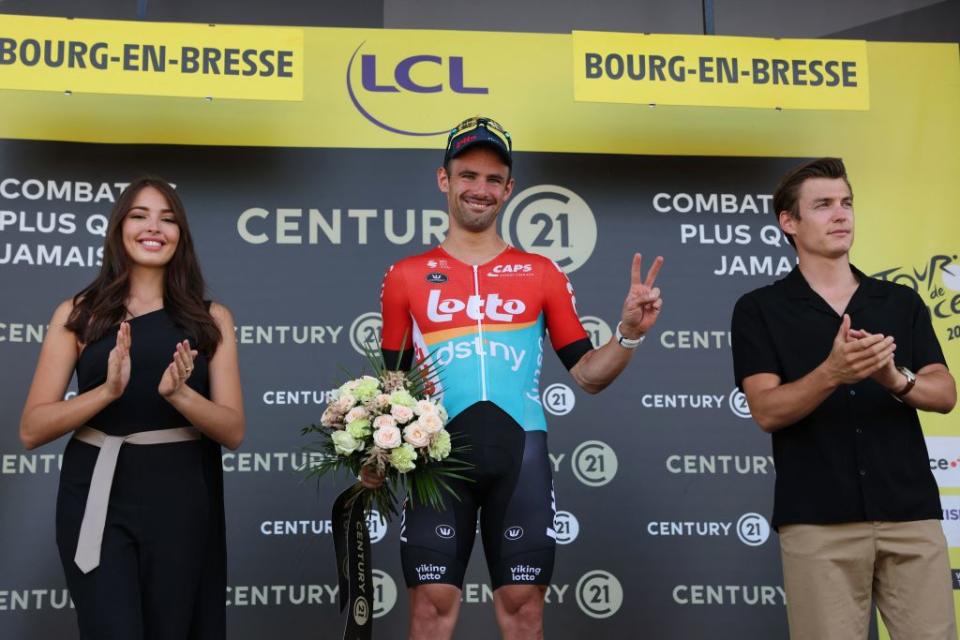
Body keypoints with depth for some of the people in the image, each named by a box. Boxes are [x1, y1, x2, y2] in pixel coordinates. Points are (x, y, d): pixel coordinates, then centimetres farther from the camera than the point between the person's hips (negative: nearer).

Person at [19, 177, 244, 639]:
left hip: (182, 497, 2)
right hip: (98, 495, -1)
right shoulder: (78, 314, 2)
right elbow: (31, 430, -3)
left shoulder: (211, 319, 4)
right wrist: (107, 390, -19)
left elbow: (233, 431, 0)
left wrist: (178, 394, -19)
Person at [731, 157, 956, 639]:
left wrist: (895, 378, -18)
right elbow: (767, 412, -9)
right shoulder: (759, 309, 1)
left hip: (911, 514, 3)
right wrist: (832, 373, -26)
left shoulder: (902, 302, 11)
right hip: (817, 521, -3)